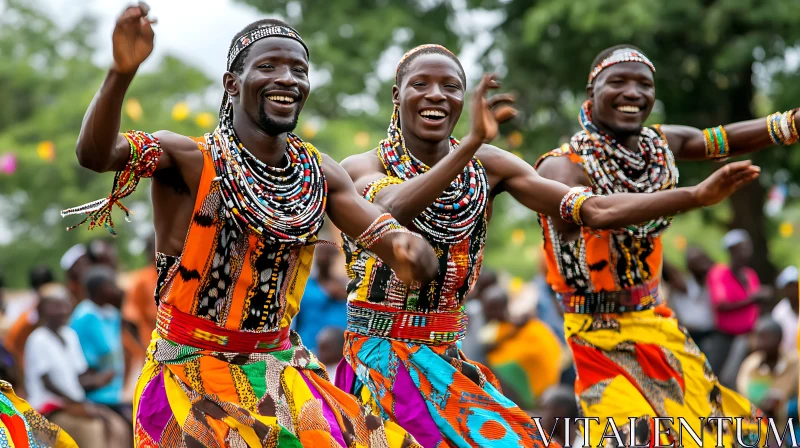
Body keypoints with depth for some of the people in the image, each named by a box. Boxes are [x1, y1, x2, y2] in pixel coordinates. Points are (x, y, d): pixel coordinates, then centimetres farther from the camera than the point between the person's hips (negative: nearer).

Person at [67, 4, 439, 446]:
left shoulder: (320, 173, 5)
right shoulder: (189, 159, -11)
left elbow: (391, 237, -1)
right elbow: (95, 153, -27)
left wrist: (410, 251, -27)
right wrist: (122, 71, -45)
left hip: (282, 372, 5)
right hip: (190, 373, -5)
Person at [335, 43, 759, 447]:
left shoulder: (488, 167, 4)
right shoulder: (361, 167, -5)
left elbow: (596, 211, -4)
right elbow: (396, 208, -30)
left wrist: (698, 195, -16)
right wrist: (472, 142, -42)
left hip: (446, 356, 5)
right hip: (379, 354, -5)